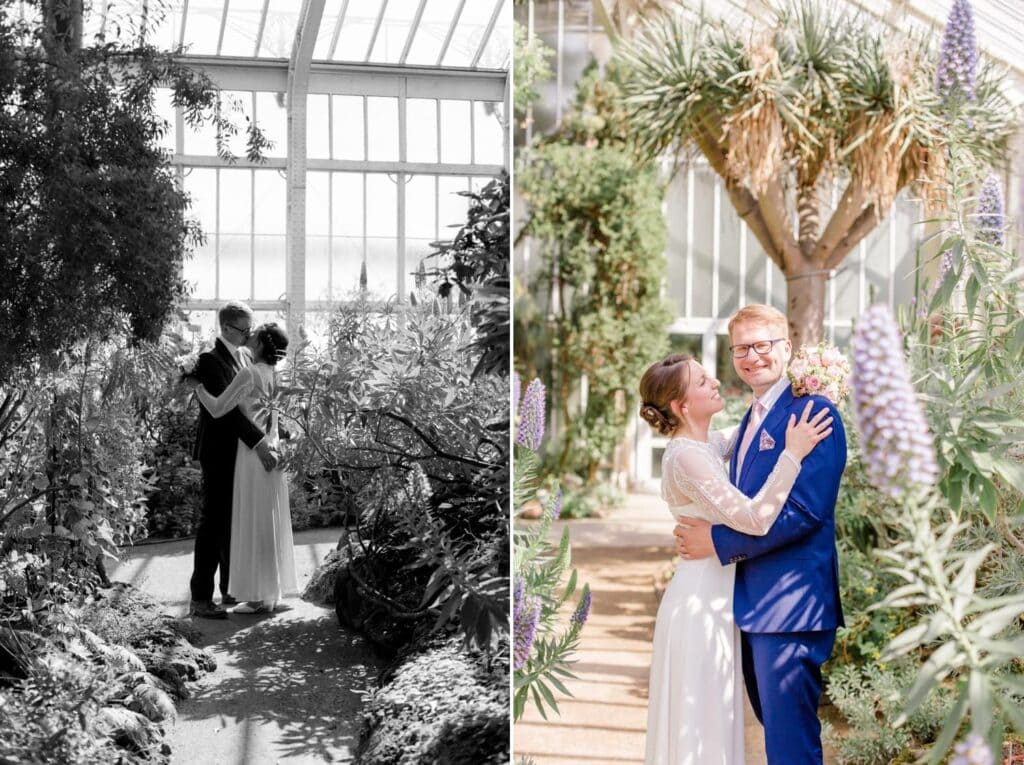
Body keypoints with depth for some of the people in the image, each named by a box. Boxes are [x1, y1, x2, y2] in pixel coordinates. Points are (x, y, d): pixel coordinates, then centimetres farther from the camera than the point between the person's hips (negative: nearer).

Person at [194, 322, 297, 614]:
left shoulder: (249, 374, -15)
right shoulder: (272, 373, 10)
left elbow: (217, 409, -16)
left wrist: (197, 384, -3)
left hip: (253, 454, -8)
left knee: (254, 526, -2)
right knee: (269, 525, 12)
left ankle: (259, 597, 3)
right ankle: (271, 592, 18)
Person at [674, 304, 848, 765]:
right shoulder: (751, 419, 17)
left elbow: (804, 511, -21)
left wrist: (719, 541, -17)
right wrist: (700, 533, 5)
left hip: (791, 605, -9)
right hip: (752, 602, 9)